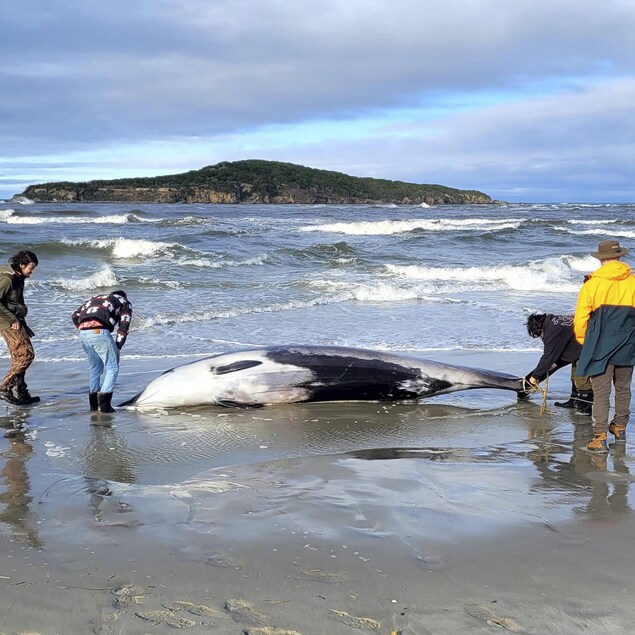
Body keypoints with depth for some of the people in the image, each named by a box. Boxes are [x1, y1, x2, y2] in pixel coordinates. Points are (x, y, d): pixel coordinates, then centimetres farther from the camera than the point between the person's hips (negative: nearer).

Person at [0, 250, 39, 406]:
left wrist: (22, 322, 14)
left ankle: (21, 394, 16)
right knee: (26, 355, -13)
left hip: (16, 321, 9)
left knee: (19, 358, 11)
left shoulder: (18, 278, 13)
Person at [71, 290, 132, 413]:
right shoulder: (125, 303, 23)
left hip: (83, 333, 6)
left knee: (95, 368, 21)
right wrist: (117, 347, 11)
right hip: (99, 332, -6)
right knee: (112, 368, 5)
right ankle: (104, 404, -4)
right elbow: (123, 327, 9)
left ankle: (93, 403, 23)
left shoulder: (95, 298, 36)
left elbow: (75, 316, 25)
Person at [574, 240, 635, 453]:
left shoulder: (592, 285, -9)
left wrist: (584, 342, 10)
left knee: (601, 393, -1)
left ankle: (600, 437, -8)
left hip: (600, 348, -3)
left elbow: (580, 319, -7)